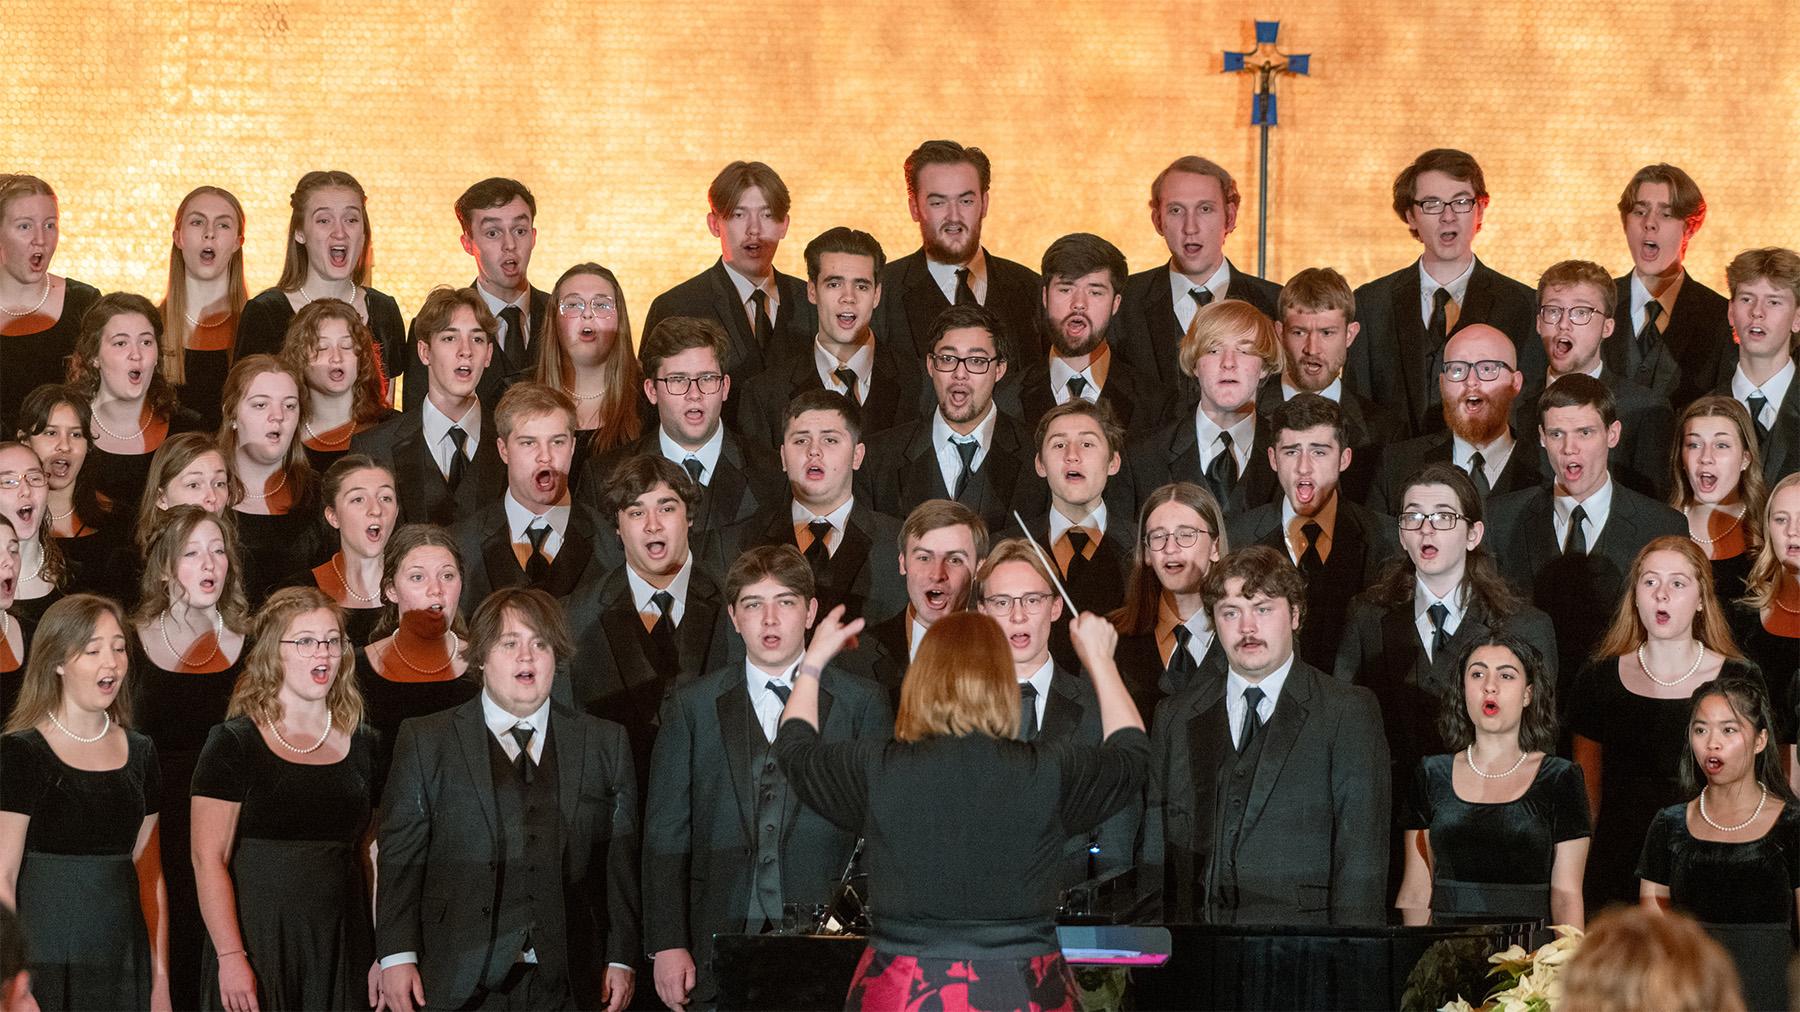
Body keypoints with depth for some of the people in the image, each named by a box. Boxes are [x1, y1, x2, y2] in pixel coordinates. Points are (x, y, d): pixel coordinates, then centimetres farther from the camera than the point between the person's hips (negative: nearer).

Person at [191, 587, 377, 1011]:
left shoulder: (363, 747, 12)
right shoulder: (234, 746, -2)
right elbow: (208, 860, -7)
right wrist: (230, 957, -15)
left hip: (342, 954, 3)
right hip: (256, 948, -3)